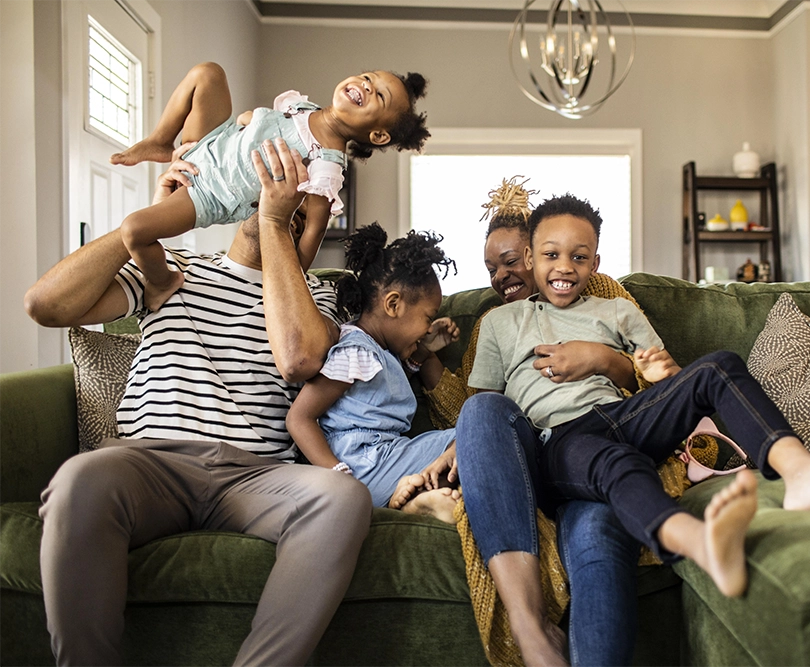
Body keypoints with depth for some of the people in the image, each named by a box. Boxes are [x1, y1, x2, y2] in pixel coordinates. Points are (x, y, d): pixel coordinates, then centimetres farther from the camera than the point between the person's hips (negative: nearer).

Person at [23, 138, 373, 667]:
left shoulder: (313, 292, 18)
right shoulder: (169, 270, 22)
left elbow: (297, 359, -8)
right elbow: (47, 304, 6)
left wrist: (275, 220, -2)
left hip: (254, 474, 0)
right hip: (150, 461, 0)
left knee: (343, 495, -32)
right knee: (83, 478, -35)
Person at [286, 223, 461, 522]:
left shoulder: (385, 352, 21)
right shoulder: (355, 353, -11)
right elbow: (298, 419, -16)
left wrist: (430, 349, 24)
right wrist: (342, 478, -24)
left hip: (387, 452, 10)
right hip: (367, 466, -10)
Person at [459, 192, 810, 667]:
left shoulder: (619, 313, 28)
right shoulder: (500, 323, 25)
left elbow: (673, 381, 23)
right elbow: (482, 400, 20)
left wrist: (664, 372, -2)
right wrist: (460, 449, -2)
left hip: (621, 415, 4)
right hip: (553, 444, -3)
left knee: (720, 366, -21)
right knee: (616, 463, -39)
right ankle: (701, 540, -70)